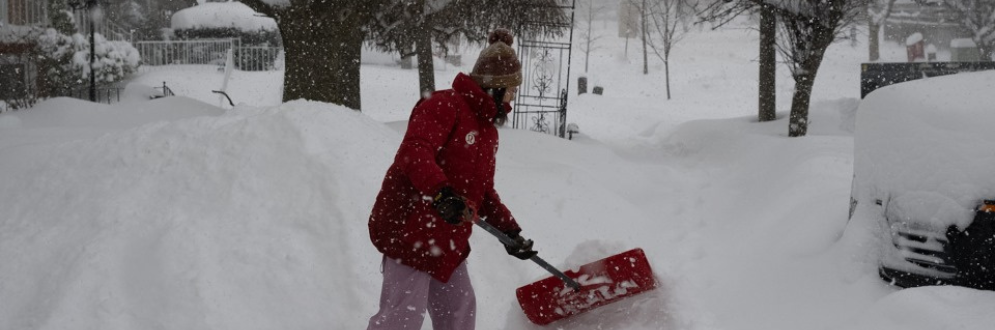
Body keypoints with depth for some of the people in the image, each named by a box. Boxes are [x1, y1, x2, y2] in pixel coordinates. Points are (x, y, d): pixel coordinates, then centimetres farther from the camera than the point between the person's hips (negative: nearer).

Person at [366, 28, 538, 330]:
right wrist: (442, 193, -43)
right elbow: (413, 153, -28)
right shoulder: (445, 105, -13)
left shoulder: (487, 128, 17)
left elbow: (483, 191, 24)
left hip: (447, 239, 10)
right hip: (408, 225, -9)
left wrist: (510, 230, 15)